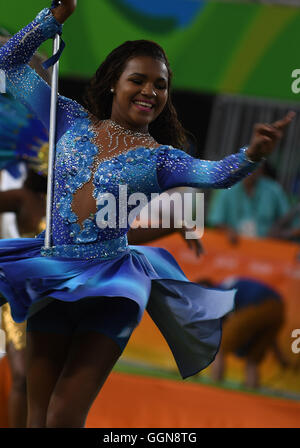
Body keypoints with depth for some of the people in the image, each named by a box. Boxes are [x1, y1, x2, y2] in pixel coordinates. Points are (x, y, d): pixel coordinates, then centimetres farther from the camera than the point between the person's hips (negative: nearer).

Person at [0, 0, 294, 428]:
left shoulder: (160, 158, 3)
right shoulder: (73, 122, 8)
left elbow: (217, 174, -17)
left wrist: (252, 154, -37)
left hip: (110, 281, -2)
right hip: (53, 271, 2)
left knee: (66, 415, -7)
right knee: (39, 415, 4)